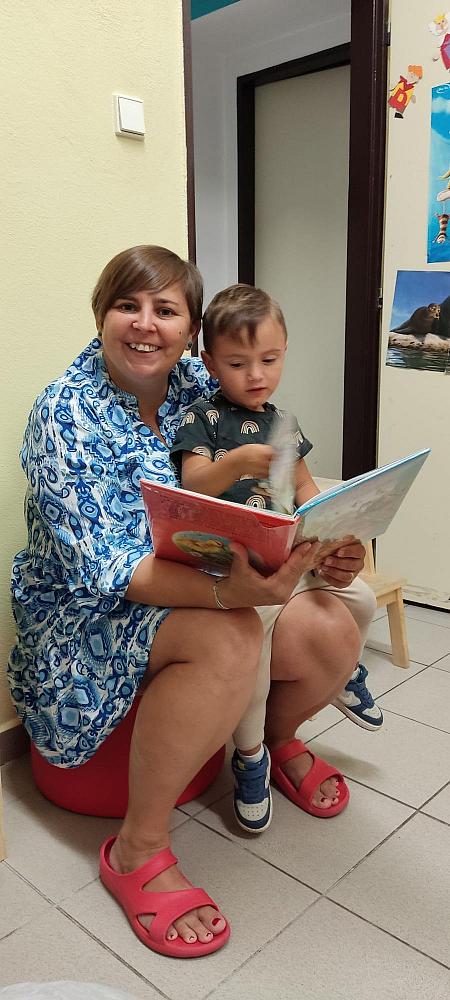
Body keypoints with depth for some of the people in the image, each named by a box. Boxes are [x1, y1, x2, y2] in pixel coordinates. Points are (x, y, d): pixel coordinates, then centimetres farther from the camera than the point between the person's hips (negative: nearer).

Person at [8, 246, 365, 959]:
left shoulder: (198, 386, -1)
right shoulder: (65, 414, -17)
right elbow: (104, 568, -25)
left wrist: (320, 550, -17)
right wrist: (227, 590, -41)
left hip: (194, 590, 5)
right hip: (87, 614, -5)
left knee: (333, 634, -15)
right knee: (229, 638, -34)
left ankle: (276, 737, 20)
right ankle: (138, 851, -12)